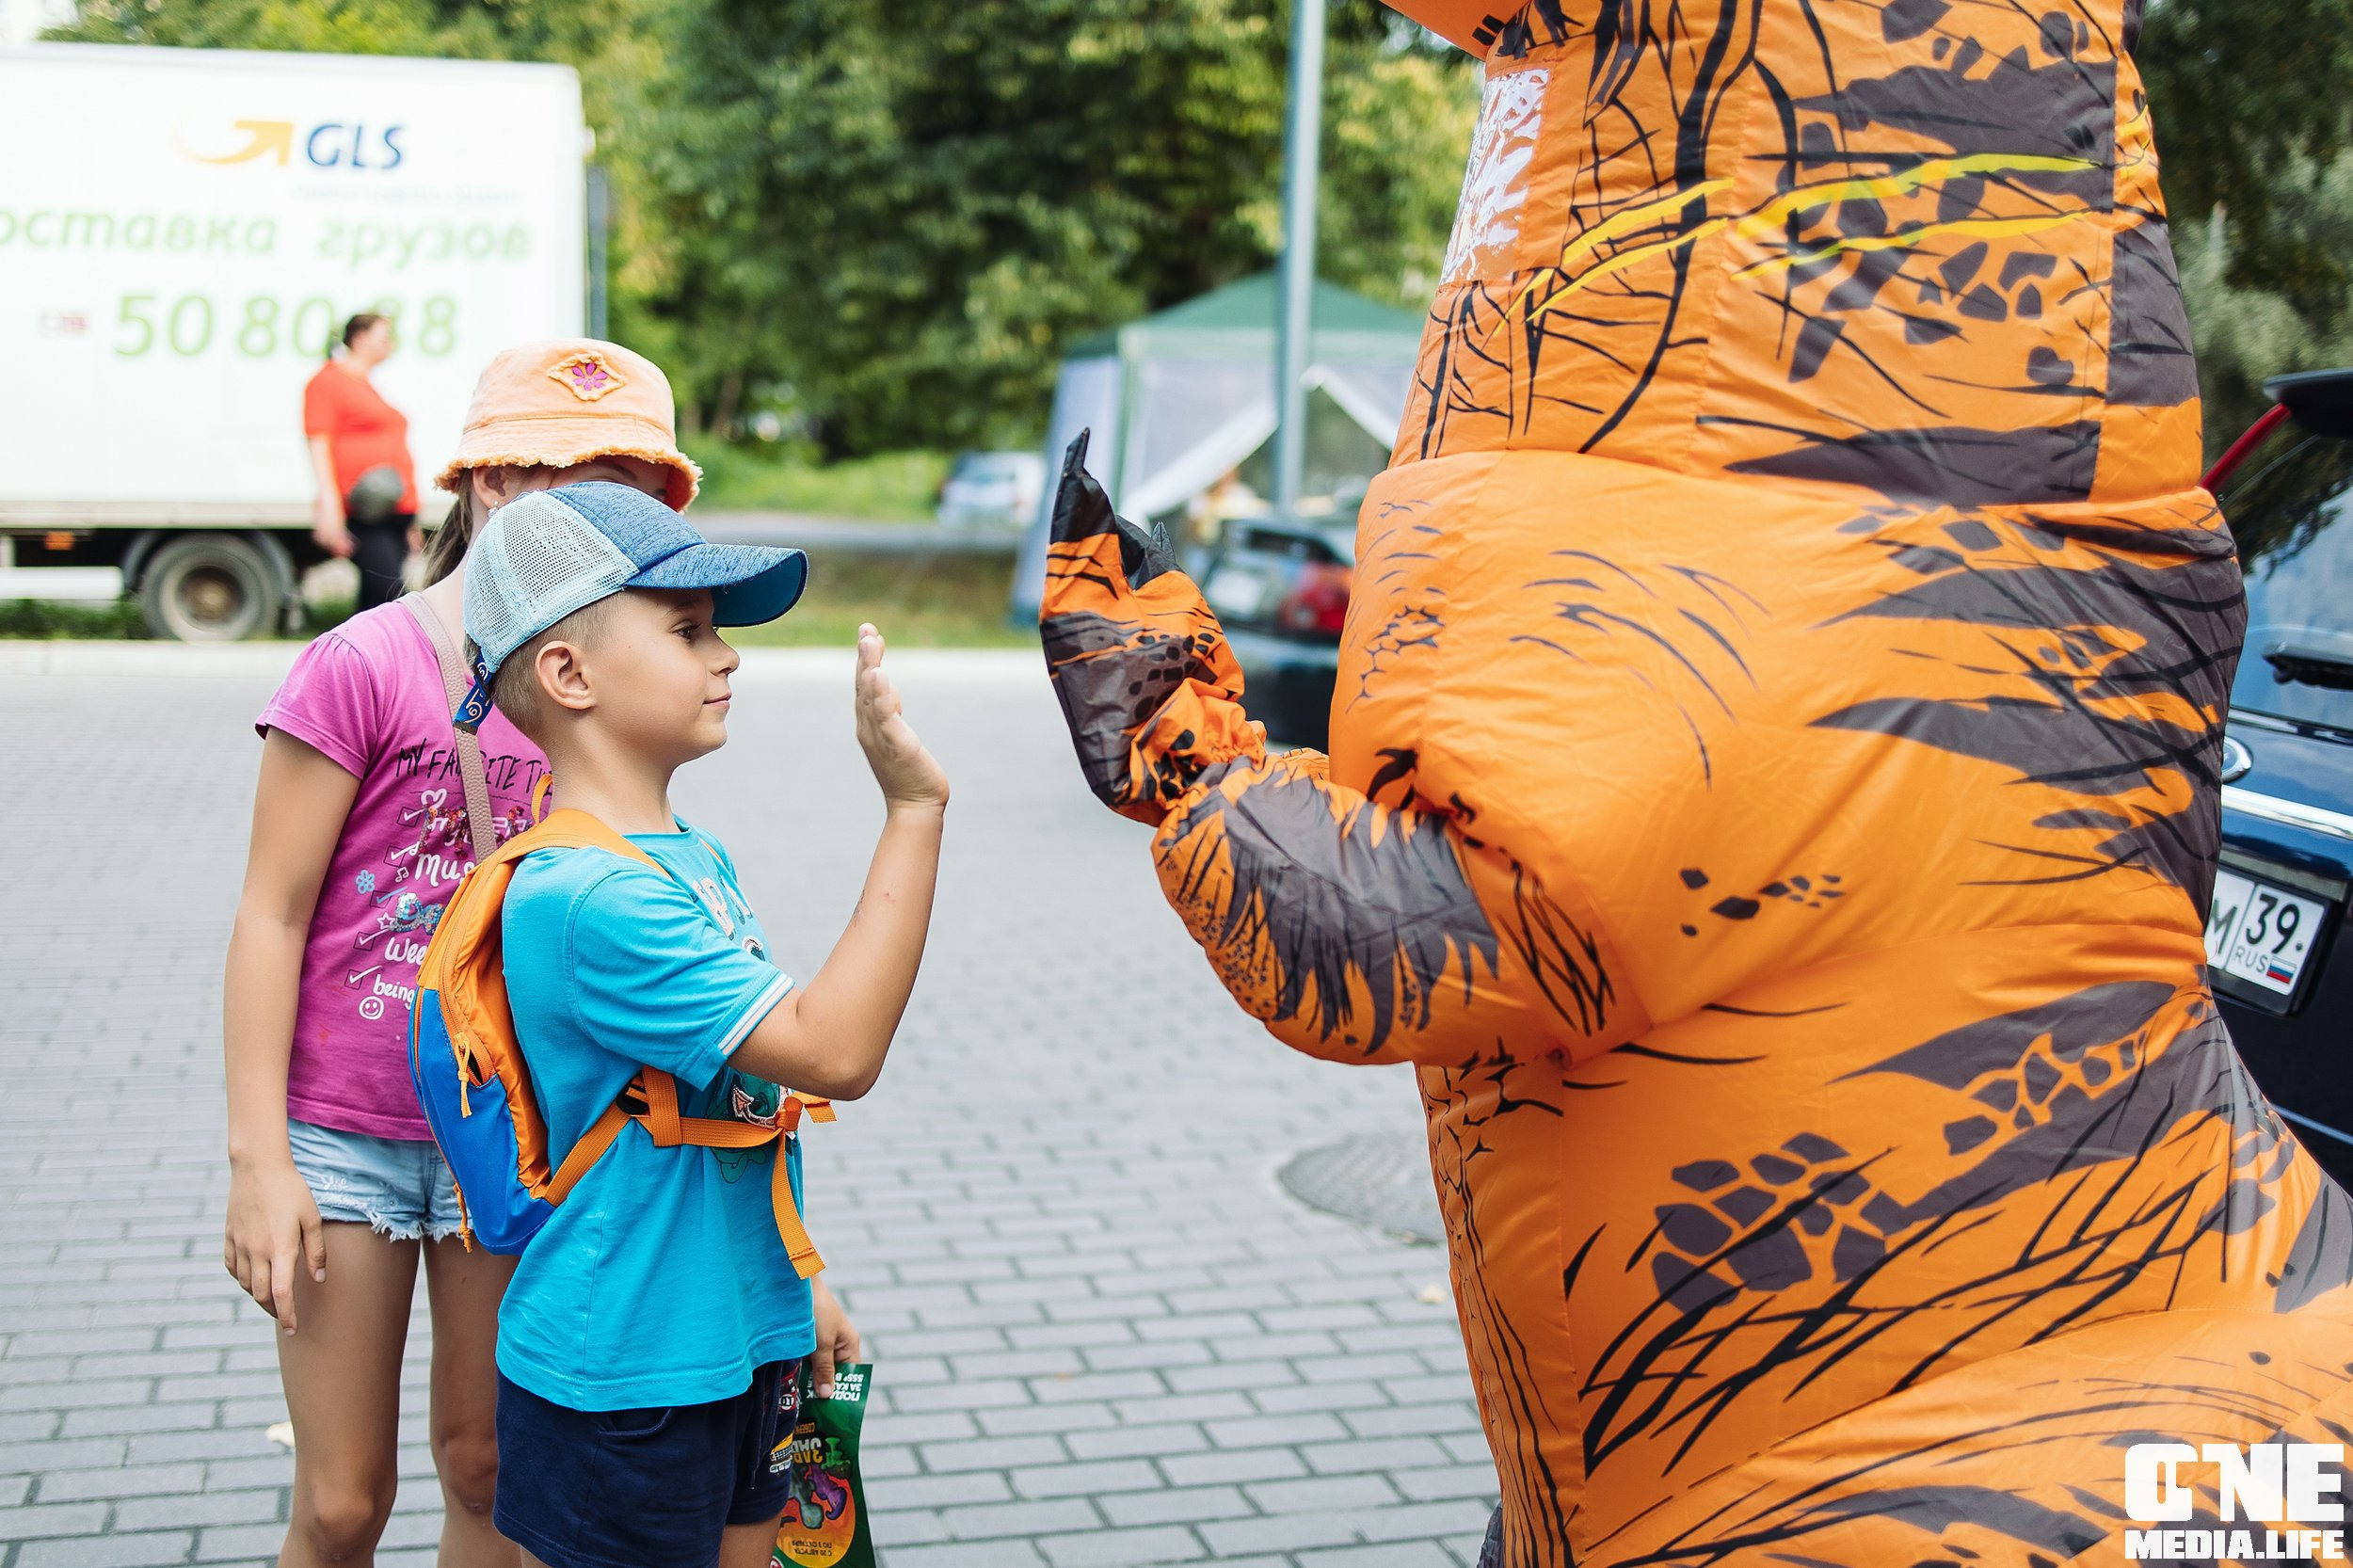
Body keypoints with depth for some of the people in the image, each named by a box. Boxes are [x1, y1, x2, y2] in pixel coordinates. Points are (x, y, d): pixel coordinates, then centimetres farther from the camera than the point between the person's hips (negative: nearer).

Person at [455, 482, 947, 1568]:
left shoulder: (698, 859, 6)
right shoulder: (587, 897, -24)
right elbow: (836, 1052, -28)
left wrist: (794, 1285, 19)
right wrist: (912, 809, -29)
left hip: (738, 1345, 9)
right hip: (620, 1376, -9)